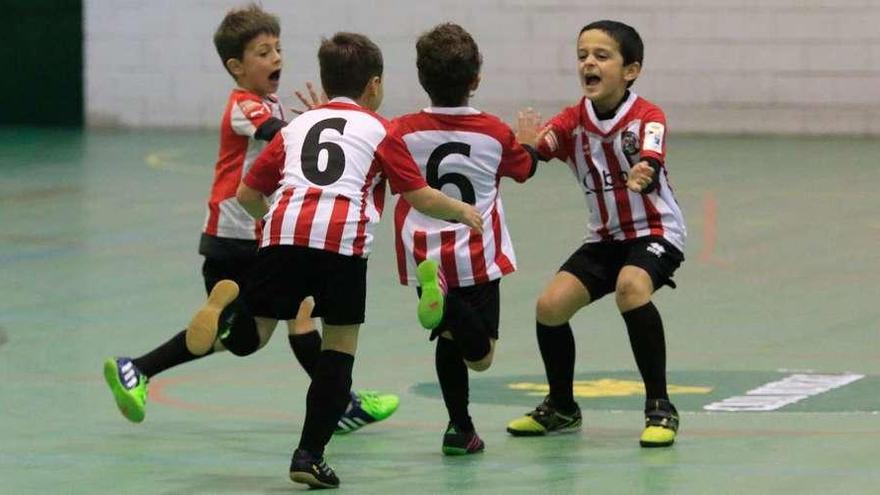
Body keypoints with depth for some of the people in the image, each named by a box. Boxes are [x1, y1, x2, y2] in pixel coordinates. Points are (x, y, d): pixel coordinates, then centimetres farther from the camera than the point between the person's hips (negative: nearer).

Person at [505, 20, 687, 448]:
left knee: (630, 287, -34)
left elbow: (650, 163, -35)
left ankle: (660, 408, -23)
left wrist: (643, 174, -60)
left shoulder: (647, 117, -15)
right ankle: (561, 408, 16)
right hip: (604, 238, 5)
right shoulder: (573, 121, -4)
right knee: (551, 304, -10)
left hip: (655, 232, -5)